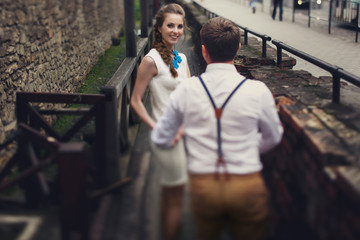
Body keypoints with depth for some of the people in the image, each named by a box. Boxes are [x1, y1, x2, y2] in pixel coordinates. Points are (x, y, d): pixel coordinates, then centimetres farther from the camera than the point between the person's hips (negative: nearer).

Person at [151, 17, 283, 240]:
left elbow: (161, 138, 4)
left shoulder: (186, 89, -8)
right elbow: (273, 138, 6)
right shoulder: (258, 91, -11)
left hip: (202, 187, 1)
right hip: (248, 188, -1)